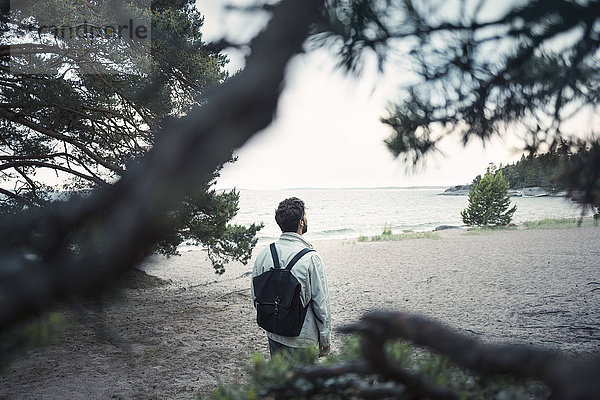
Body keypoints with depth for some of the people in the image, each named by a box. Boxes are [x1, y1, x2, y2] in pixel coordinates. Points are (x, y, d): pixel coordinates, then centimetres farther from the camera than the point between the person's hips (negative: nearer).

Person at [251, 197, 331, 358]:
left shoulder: (263, 254, -3)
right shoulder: (310, 257, -18)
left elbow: (255, 296, 5)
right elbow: (321, 302, -14)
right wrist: (325, 339, -2)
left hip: (274, 335, 5)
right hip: (302, 339, -5)